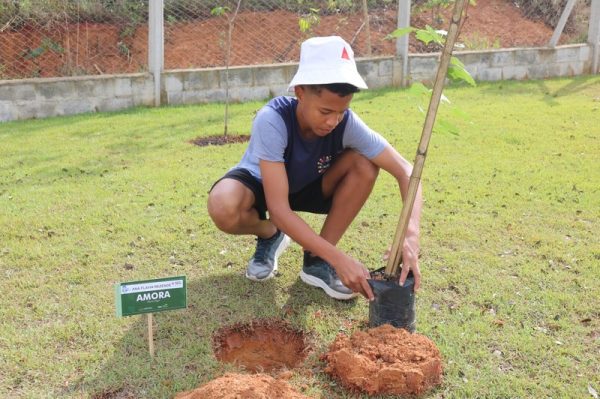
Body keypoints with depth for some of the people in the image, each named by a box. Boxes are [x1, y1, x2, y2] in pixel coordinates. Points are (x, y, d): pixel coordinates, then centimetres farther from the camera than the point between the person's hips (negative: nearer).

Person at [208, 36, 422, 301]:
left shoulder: (346, 123, -28)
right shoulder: (272, 120, -37)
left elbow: (404, 170, -26)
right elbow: (279, 209, -40)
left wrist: (411, 234, -43)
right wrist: (339, 259, -47)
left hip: (308, 187, 3)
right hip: (260, 184, -3)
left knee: (365, 164, -25)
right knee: (223, 209, -38)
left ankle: (316, 261, -10)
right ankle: (270, 235, 1)